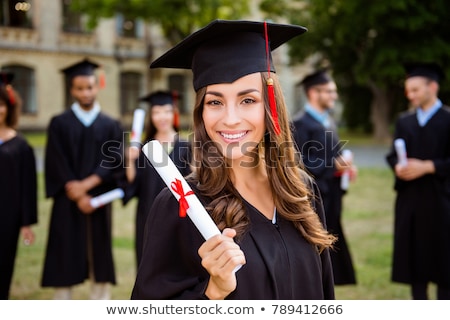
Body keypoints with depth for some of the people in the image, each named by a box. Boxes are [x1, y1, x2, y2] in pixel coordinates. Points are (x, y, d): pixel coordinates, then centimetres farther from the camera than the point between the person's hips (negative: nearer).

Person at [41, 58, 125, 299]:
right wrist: (78, 196, -14)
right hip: (67, 205, -1)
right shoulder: (59, 124, 3)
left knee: (100, 265, 4)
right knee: (65, 265, 0)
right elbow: (57, 165, -5)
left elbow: (114, 161, -4)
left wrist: (87, 184, -16)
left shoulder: (111, 126, 8)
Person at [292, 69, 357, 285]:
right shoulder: (300, 124, -13)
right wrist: (334, 166, -19)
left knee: (329, 256, 14)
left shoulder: (328, 121, 15)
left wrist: (345, 166, 3)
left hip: (330, 199, 9)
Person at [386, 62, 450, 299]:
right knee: (414, 256, 7)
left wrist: (426, 167, -19)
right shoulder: (404, 121, 11)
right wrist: (398, 167, -11)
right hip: (409, 199, 4)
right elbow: (392, 155, 10)